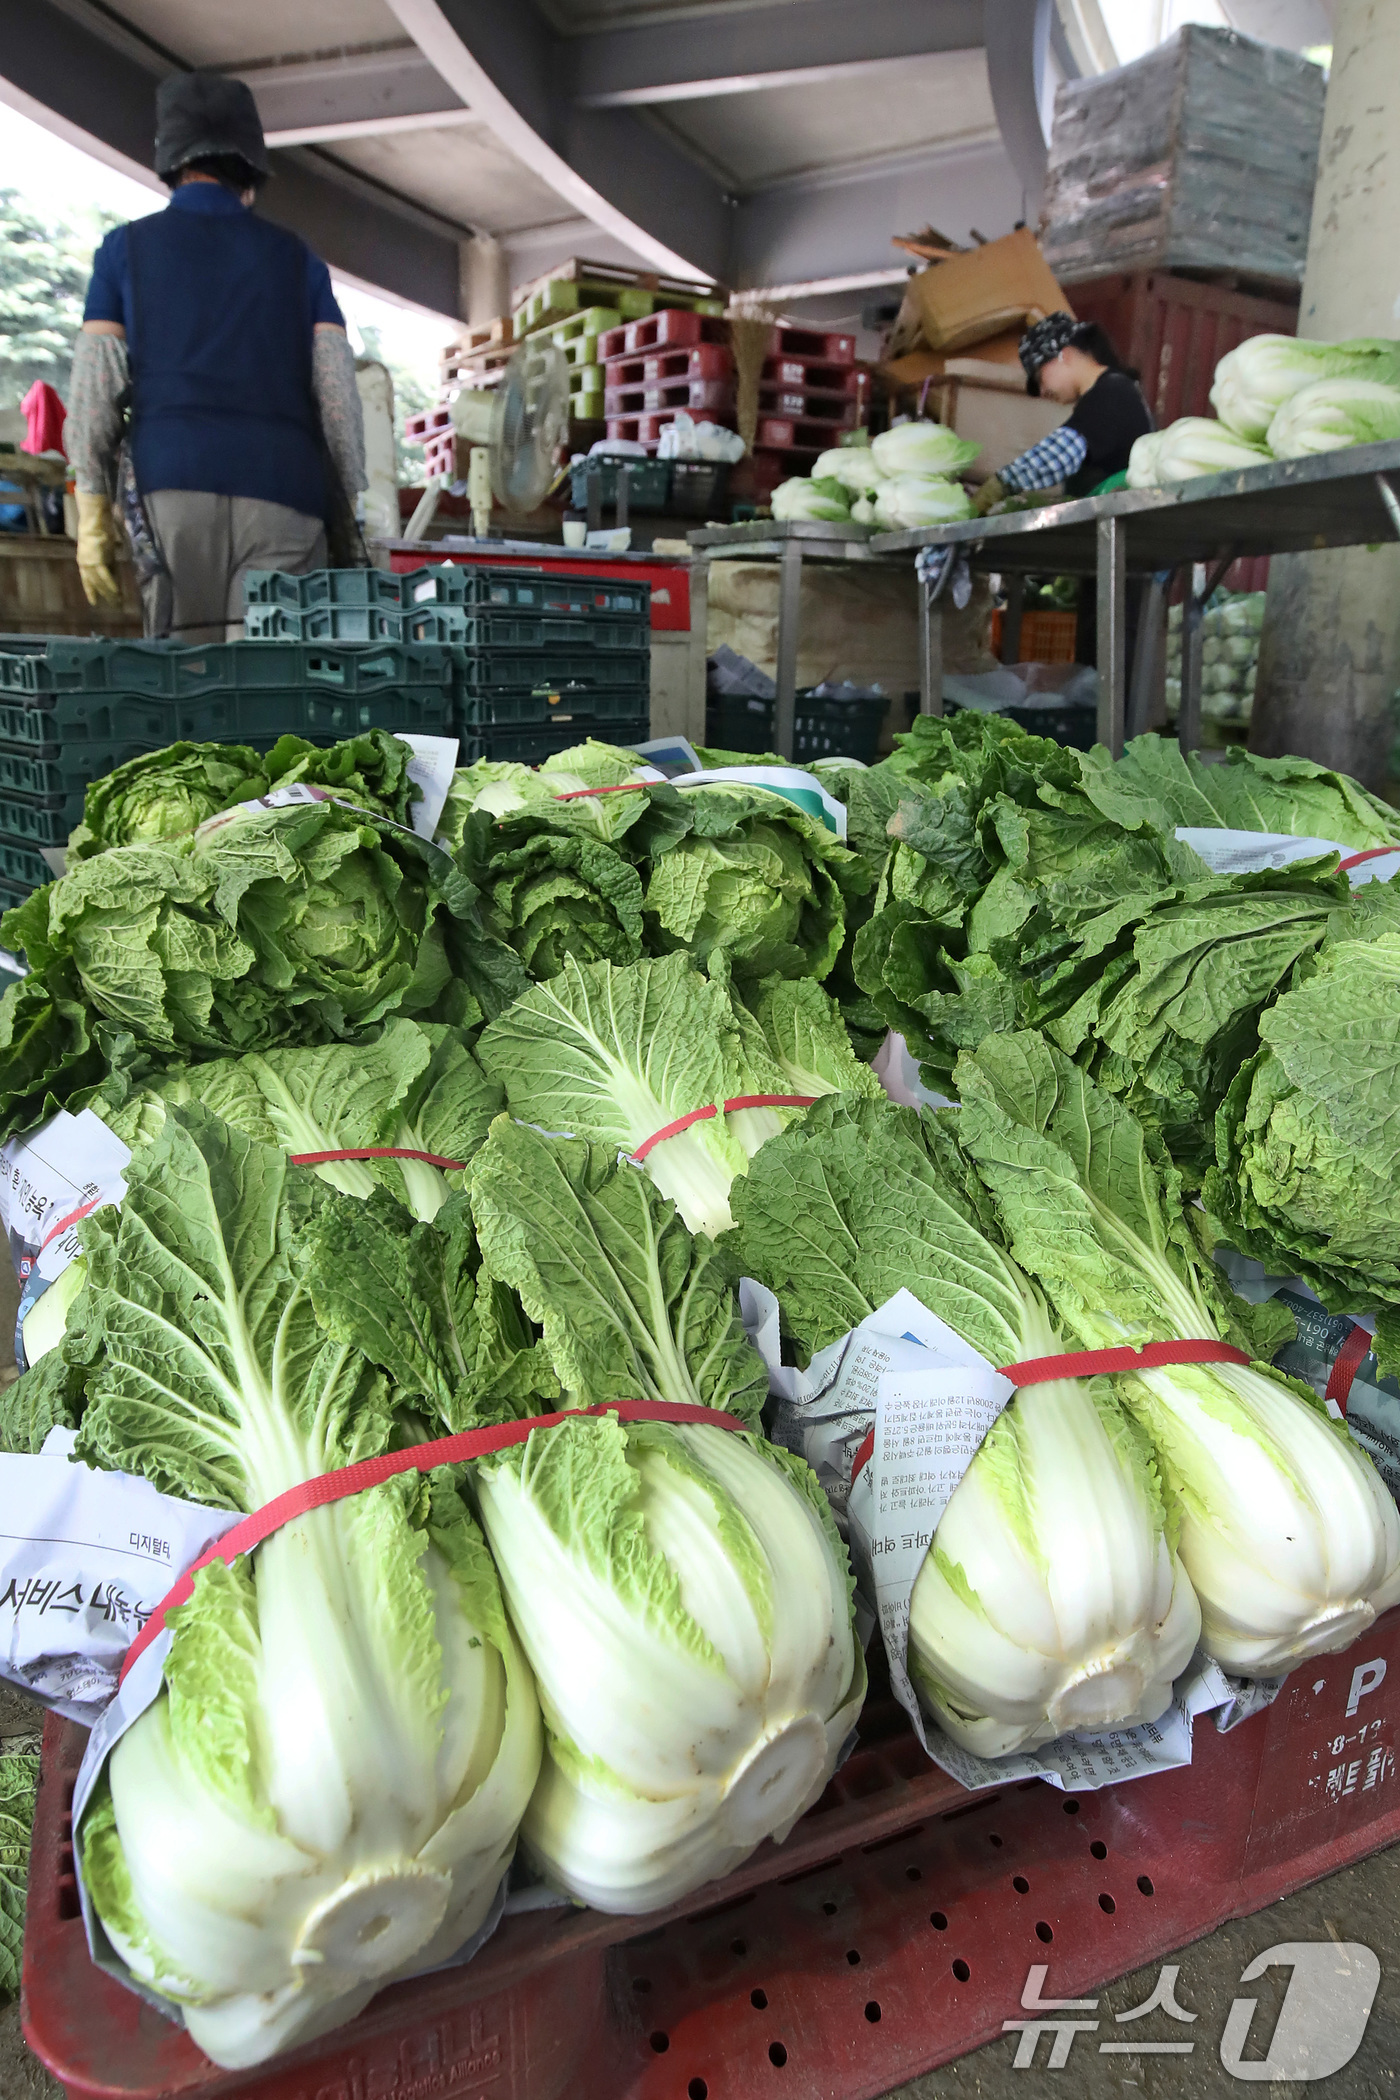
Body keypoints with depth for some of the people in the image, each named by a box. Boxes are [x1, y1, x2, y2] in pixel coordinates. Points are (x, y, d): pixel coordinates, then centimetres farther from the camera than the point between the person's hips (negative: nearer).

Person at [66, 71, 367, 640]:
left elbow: (95, 384, 8)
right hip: (283, 490, 0)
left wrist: (92, 514, 8)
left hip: (171, 488, 0)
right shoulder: (298, 258, 18)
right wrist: (352, 509, 11)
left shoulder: (126, 247, 17)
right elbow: (338, 393, 7)